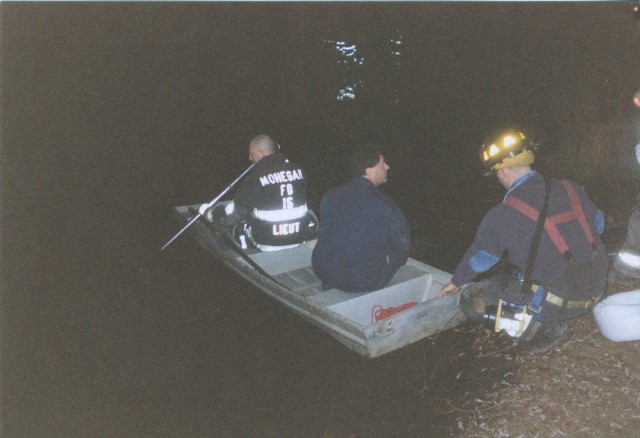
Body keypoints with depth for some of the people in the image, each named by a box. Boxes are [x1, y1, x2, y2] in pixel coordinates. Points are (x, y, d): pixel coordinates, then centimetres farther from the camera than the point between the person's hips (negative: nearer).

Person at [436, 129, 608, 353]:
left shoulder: (502, 215, -14)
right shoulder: (571, 189, 0)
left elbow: (478, 258, 2)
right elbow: (598, 224, 17)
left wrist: (456, 282, 22)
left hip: (555, 301, -7)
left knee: (471, 300, 4)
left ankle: (543, 329, -1)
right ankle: (554, 322, 17)